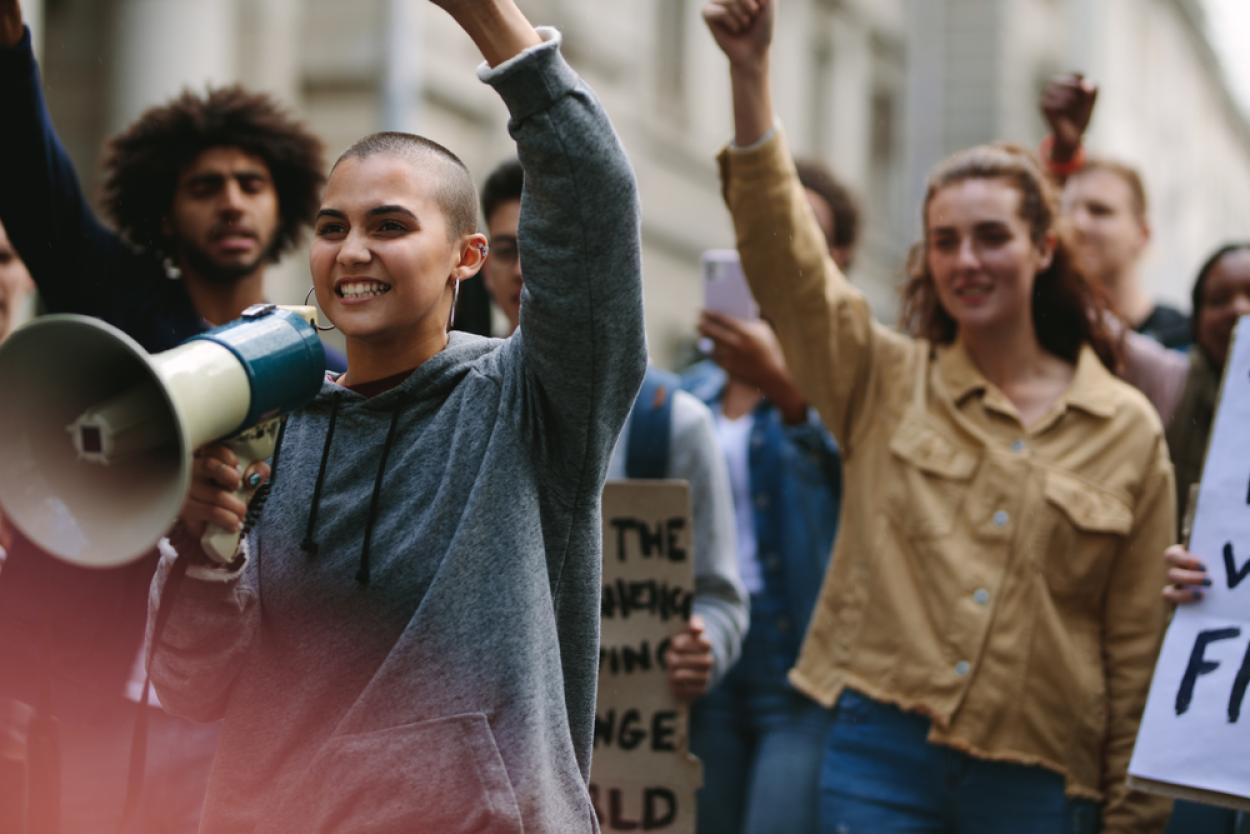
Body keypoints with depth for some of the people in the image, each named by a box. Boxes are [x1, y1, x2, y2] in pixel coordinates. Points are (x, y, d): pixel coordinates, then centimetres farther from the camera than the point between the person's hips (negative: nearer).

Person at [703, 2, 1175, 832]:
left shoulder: (1128, 431, 5)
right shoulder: (883, 384, 6)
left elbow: (1139, 644, 6)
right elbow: (785, 255, -7)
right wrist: (750, 69, -17)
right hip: (881, 751, 0)